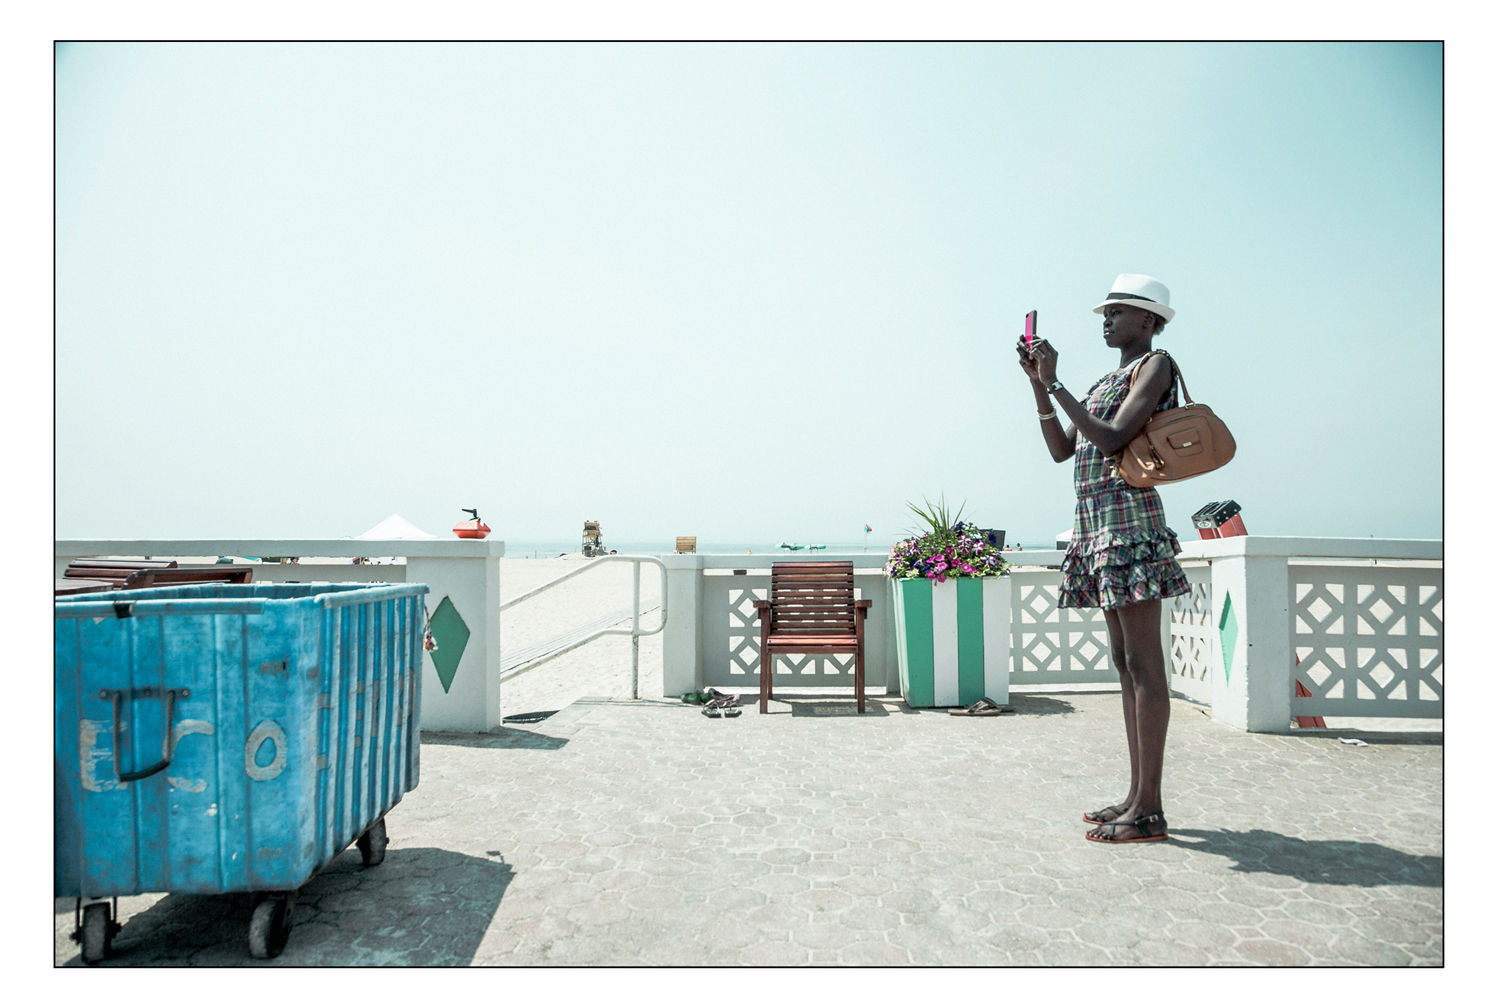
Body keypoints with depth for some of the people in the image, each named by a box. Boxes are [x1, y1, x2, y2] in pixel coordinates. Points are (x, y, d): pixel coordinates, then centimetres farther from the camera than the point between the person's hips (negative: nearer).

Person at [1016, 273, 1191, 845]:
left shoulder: (1154, 365, -2)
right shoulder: (1106, 382, 23)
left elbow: (1111, 437, -16)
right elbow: (1061, 450, 18)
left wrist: (1056, 384, -12)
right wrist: (1038, 385, 13)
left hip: (1129, 519, -9)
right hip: (1096, 524, 10)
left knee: (1144, 663, -8)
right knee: (1125, 663, 9)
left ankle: (1149, 810, -4)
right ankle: (1137, 795, 16)